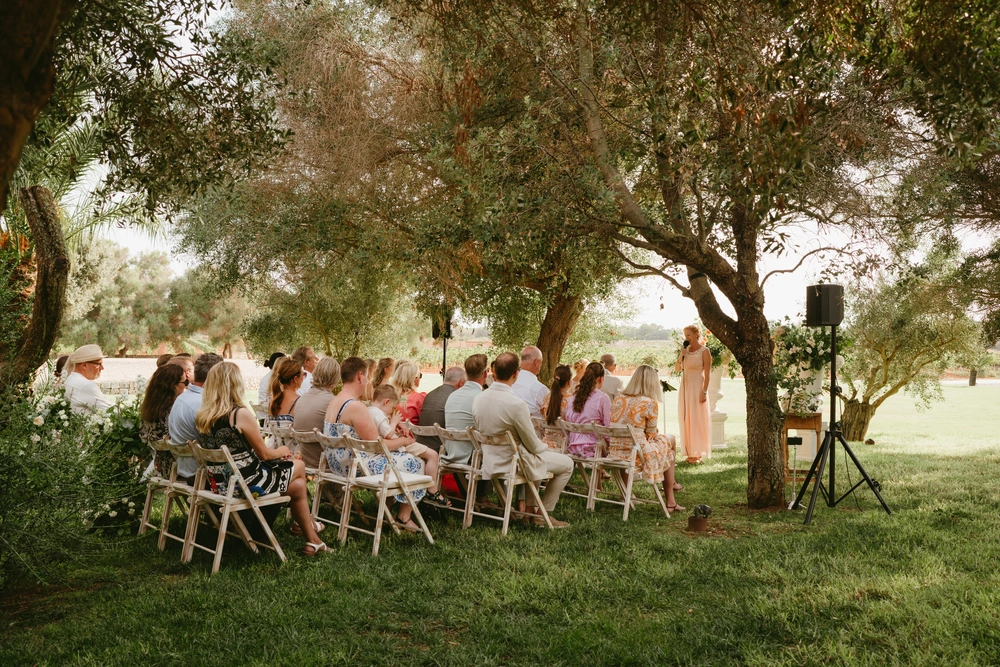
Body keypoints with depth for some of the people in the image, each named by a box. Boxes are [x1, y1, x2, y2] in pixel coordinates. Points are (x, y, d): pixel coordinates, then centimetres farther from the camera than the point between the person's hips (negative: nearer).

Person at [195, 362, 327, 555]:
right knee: (299, 467, 21)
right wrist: (281, 452, 12)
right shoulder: (241, 414, -21)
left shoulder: (201, 416, 1)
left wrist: (275, 453, 15)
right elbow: (264, 454, -11)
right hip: (246, 484, -7)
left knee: (298, 485, 24)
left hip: (219, 485, 7)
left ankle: (312, 539, 33)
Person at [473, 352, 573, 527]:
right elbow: (533, 445, -17)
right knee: (567, 463, 11)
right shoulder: (517, 404, -27)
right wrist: (545, 447, 7)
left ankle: (530, 508, 36)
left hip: (490, 463, 8)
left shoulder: (478, 399, -6)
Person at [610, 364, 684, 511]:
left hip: (616, 453, 7)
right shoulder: (650, 403, -12)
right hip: (637, 453, -7)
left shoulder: (618, 398, 5)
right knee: (670, 440, 24)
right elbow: (651, 434, -4)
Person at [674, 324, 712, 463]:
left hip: (697, 387, -6)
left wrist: (704, 391, -17)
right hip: (685, 386, 6)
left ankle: (698, 453, 2)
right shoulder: (686, 349, 10)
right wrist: (681, 356, -6)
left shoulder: (704, 351, -7)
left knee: (697, 420, -4)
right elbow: (677, 369, 10)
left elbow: (707, 373, -10)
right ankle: (690, 452, 13)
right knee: (686, 419, 6)